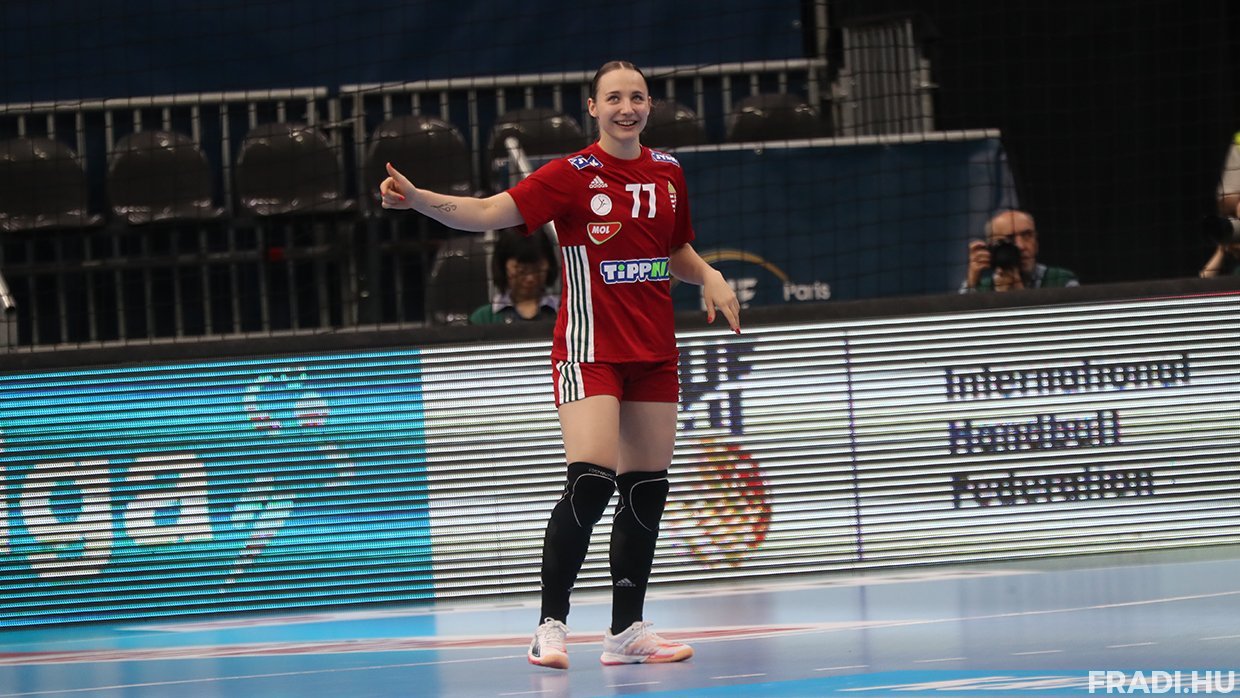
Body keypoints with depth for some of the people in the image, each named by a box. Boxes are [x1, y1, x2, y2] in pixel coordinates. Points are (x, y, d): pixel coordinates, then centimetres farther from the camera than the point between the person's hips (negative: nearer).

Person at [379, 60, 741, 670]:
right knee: (590, 481, -19)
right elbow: (485, 213, -16)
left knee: (647, 490, 7)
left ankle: (626, 631, 16)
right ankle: (551, 627, -12)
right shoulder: (574, 175, -9)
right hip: (590, 349, -6)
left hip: (653, 354, 6)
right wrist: (417, 199, -31)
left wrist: (709, 276, 4)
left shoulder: (667, 173, 8)